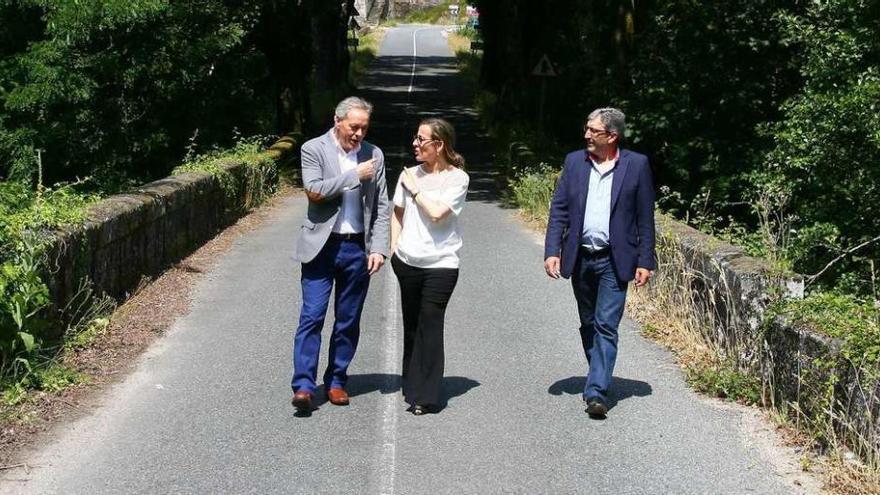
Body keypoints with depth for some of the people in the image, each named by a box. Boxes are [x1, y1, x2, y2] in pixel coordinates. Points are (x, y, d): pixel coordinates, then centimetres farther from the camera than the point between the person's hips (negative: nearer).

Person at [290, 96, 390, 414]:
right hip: (322, 246, -3)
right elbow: (314, 190, -15)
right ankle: (304, 385, -9)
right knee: (312, 316, -8)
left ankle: (336, 381, 19)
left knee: (348, 321, 8)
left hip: (357, 249, 3)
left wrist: (378, 248, -2)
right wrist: (354, 176, -14)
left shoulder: (374, 155, 8)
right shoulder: (314, 149, -2)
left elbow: (381, 207, 8)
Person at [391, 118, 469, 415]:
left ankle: (426, 397, -4)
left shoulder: (457, 178, -6)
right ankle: (412, 388, 26)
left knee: (430, 327, -8)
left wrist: (415, 190, -7)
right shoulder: (410, 174, 5)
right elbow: (398, 214, 15)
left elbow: (437, 212, -19)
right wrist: (394, 249, 8)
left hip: (440, 264, -4)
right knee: (411, 326, 13)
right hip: (407, 262, 4)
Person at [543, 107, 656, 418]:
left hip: (614, 260, -4)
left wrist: (645, 261, -4)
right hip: (580, 258, 4)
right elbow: (559, 209, 5)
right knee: (588, 325, 14)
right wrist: (552, 251, -5)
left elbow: (645, 218, -1)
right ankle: (600, 378, 31)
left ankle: (597, 392, -12)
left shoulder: (636, 165, -2)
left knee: (606, 326, -10)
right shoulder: (574, 162, 6)